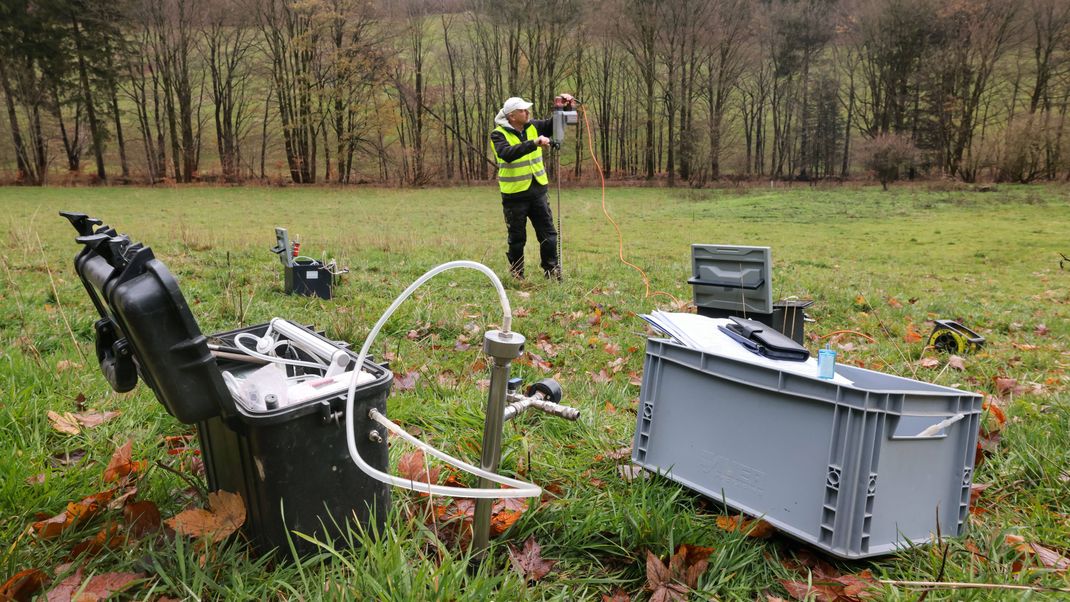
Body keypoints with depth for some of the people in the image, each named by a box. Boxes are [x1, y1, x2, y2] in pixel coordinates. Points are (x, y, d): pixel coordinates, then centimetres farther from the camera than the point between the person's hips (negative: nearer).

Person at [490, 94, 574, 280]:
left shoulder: (533, 126, 4)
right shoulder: (499, 134, -13)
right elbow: (507, 153, -32)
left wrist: (562, 109, -6)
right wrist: (534, 143, -41)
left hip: (538, 191, 5)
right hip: (514, 195, -5)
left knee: (548, 234, 6)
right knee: (517, 239, 7)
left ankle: (552, 272, 17)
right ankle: (516, 276, 22)